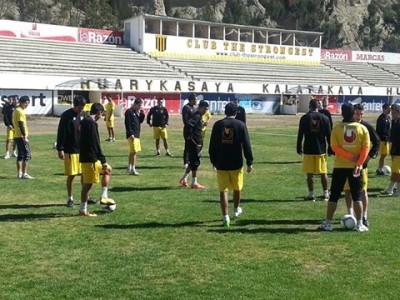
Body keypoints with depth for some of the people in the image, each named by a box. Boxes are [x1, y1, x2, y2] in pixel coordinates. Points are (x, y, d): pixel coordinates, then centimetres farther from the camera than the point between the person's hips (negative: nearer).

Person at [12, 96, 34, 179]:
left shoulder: (16, 110, 16)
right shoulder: (20, 111, -14)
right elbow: (21, 125, -21)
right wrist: (25, 136, -23)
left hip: (17, 136, 10)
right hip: (22, 137, -10)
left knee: (20, 155, 12)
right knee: (27, 155, -7)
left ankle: (19, 173, 14)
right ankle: (24, 174, -6)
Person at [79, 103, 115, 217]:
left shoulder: (84, 121, 14)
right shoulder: (92, 123, -17)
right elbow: (95, 144, -21)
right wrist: (103, 160, -16)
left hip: (85, 156, 10)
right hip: (91, 158, -10)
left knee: (107, 170, 21)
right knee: (88, 184, -2)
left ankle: (104, 197, 18)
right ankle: (83, 210, 6)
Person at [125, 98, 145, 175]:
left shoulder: (137, 112, 17)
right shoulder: (129, 112, -10)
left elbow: (140, 121, 19)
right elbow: (127, 124, -16)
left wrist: (142, 114, 3)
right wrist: (131, 134, -21)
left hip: (137, 135, 9)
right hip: (132, 135, -9)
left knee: (132, 152, 13)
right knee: (134, 151, -12)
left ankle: (130, 168, 20)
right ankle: (133, 169, -10)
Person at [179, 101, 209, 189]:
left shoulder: (199, 116, 15)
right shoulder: (196, 116, -16)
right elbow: (189, 125, -31)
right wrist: (189, 136, -23)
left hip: (196, 143, 10)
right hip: (193, 143, -10)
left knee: (193, 162, 17)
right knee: (195, 162, -3)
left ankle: (184, 179, 24)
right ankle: (194, 183, 5)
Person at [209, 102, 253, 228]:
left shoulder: (217, 124, 0)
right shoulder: (240, 125, -4)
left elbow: (212, 145, 3)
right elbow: (246, 145, -6)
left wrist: (213, 161, 13)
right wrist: (249, 162, 0)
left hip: (221, 164, 0)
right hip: (236, 163, 0)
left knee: (223, 190, 4)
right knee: (237, 188, 20)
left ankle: (225, 217, -1)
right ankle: (236, 209, 39)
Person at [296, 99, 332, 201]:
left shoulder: (304, 118, -3)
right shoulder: (324, 118, 1)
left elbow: (300, 135, -2)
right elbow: (328, 135, 2)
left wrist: (299, 148, 6)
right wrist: (330, 148, 10)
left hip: (308, 150, -1)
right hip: (321, 150, 2)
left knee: (310, 173, 4)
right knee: (323, 173, 11)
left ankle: (311, 194, 5)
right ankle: (325, 193, 14)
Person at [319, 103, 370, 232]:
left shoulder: (337, 128, -3)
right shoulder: (362, 128, -1)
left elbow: (335, 147, -11)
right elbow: (366, 148, -9)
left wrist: (351, 157, -11)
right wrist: (358, 163, -13)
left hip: (340, 166, 0)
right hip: (355, 167, 0)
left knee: (334, 196, 7)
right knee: (357, 196, 9)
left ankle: (327, 223, 8)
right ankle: (359, 225, 9)